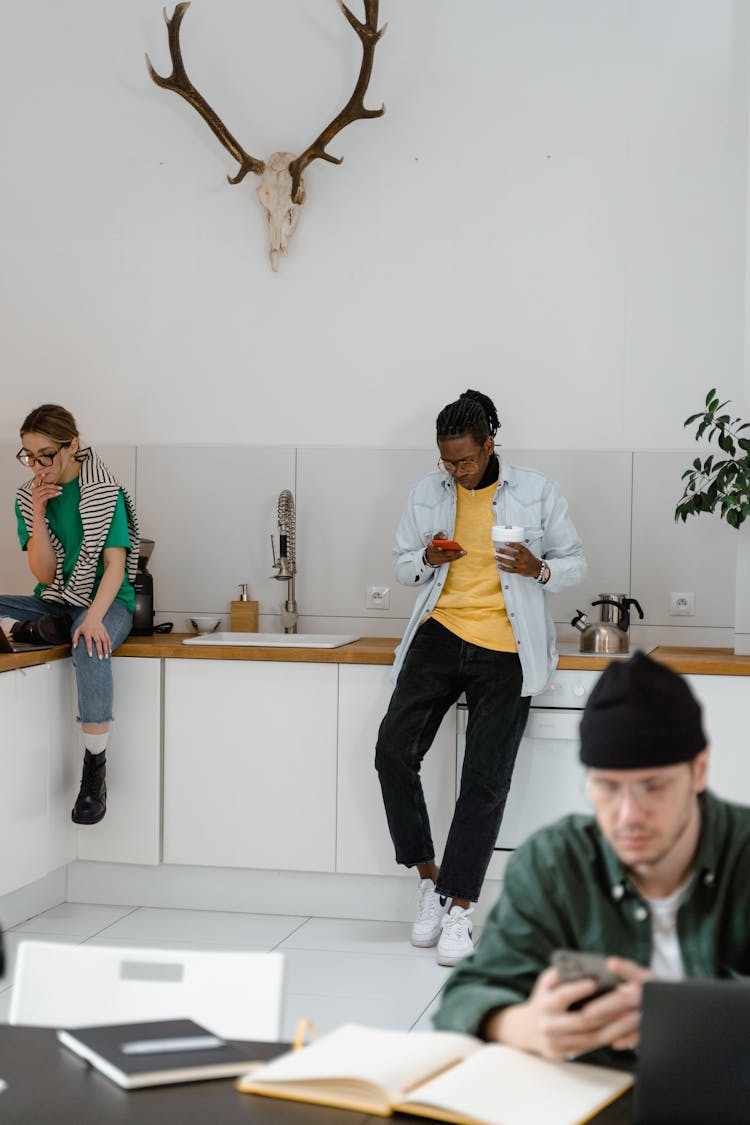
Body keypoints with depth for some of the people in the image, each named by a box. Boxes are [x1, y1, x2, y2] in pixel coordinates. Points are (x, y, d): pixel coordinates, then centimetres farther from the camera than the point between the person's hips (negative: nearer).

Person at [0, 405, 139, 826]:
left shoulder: (106, 493, -9)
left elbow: (115, 565, -16)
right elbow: (45, 575, -4)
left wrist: (94, 616, -33)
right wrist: (38, 514, -15)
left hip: (106, 600, -5)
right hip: (55, 602, 5)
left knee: (91, 646, -40)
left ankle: (95, 769, -34)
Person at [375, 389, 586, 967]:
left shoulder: (536, 491, -2)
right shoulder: (427, 493, 6)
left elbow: (576, 562, 5)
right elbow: (402, 561, 16)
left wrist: (539, 569, -18)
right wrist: (426, 561, -8)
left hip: (505, 652, -2)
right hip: (441, 635, 2)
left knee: (486, 781, -2)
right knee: (393, 751, -13)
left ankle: (458, 909, 7)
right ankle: (429, 876, 5)